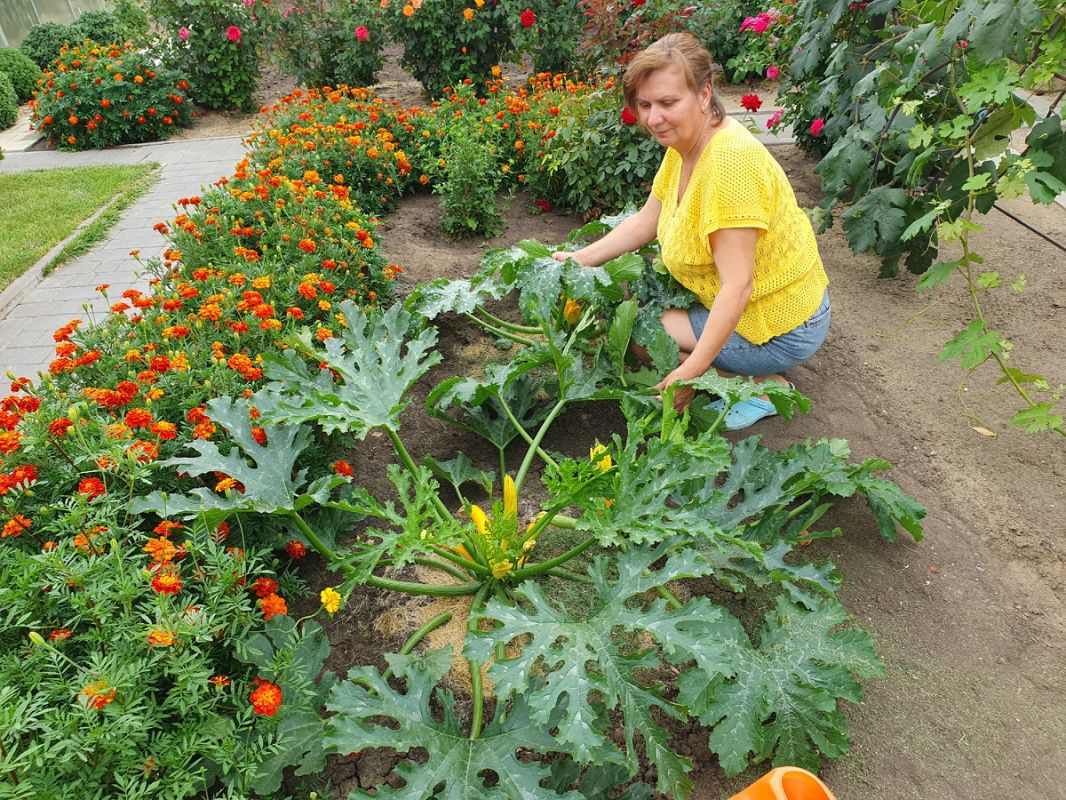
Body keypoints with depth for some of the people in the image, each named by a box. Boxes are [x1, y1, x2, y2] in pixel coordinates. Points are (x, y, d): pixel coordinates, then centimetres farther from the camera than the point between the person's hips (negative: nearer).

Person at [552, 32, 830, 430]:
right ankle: (756, 371, 14)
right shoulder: (683, 143, -2)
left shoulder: (731, 159, -29)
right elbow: (645, 221, 9)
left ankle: (763, 385, -2)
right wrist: (578, 259, 2)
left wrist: (689, 374, -32)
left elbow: (737, 287, -31)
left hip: (779, 329, -9)